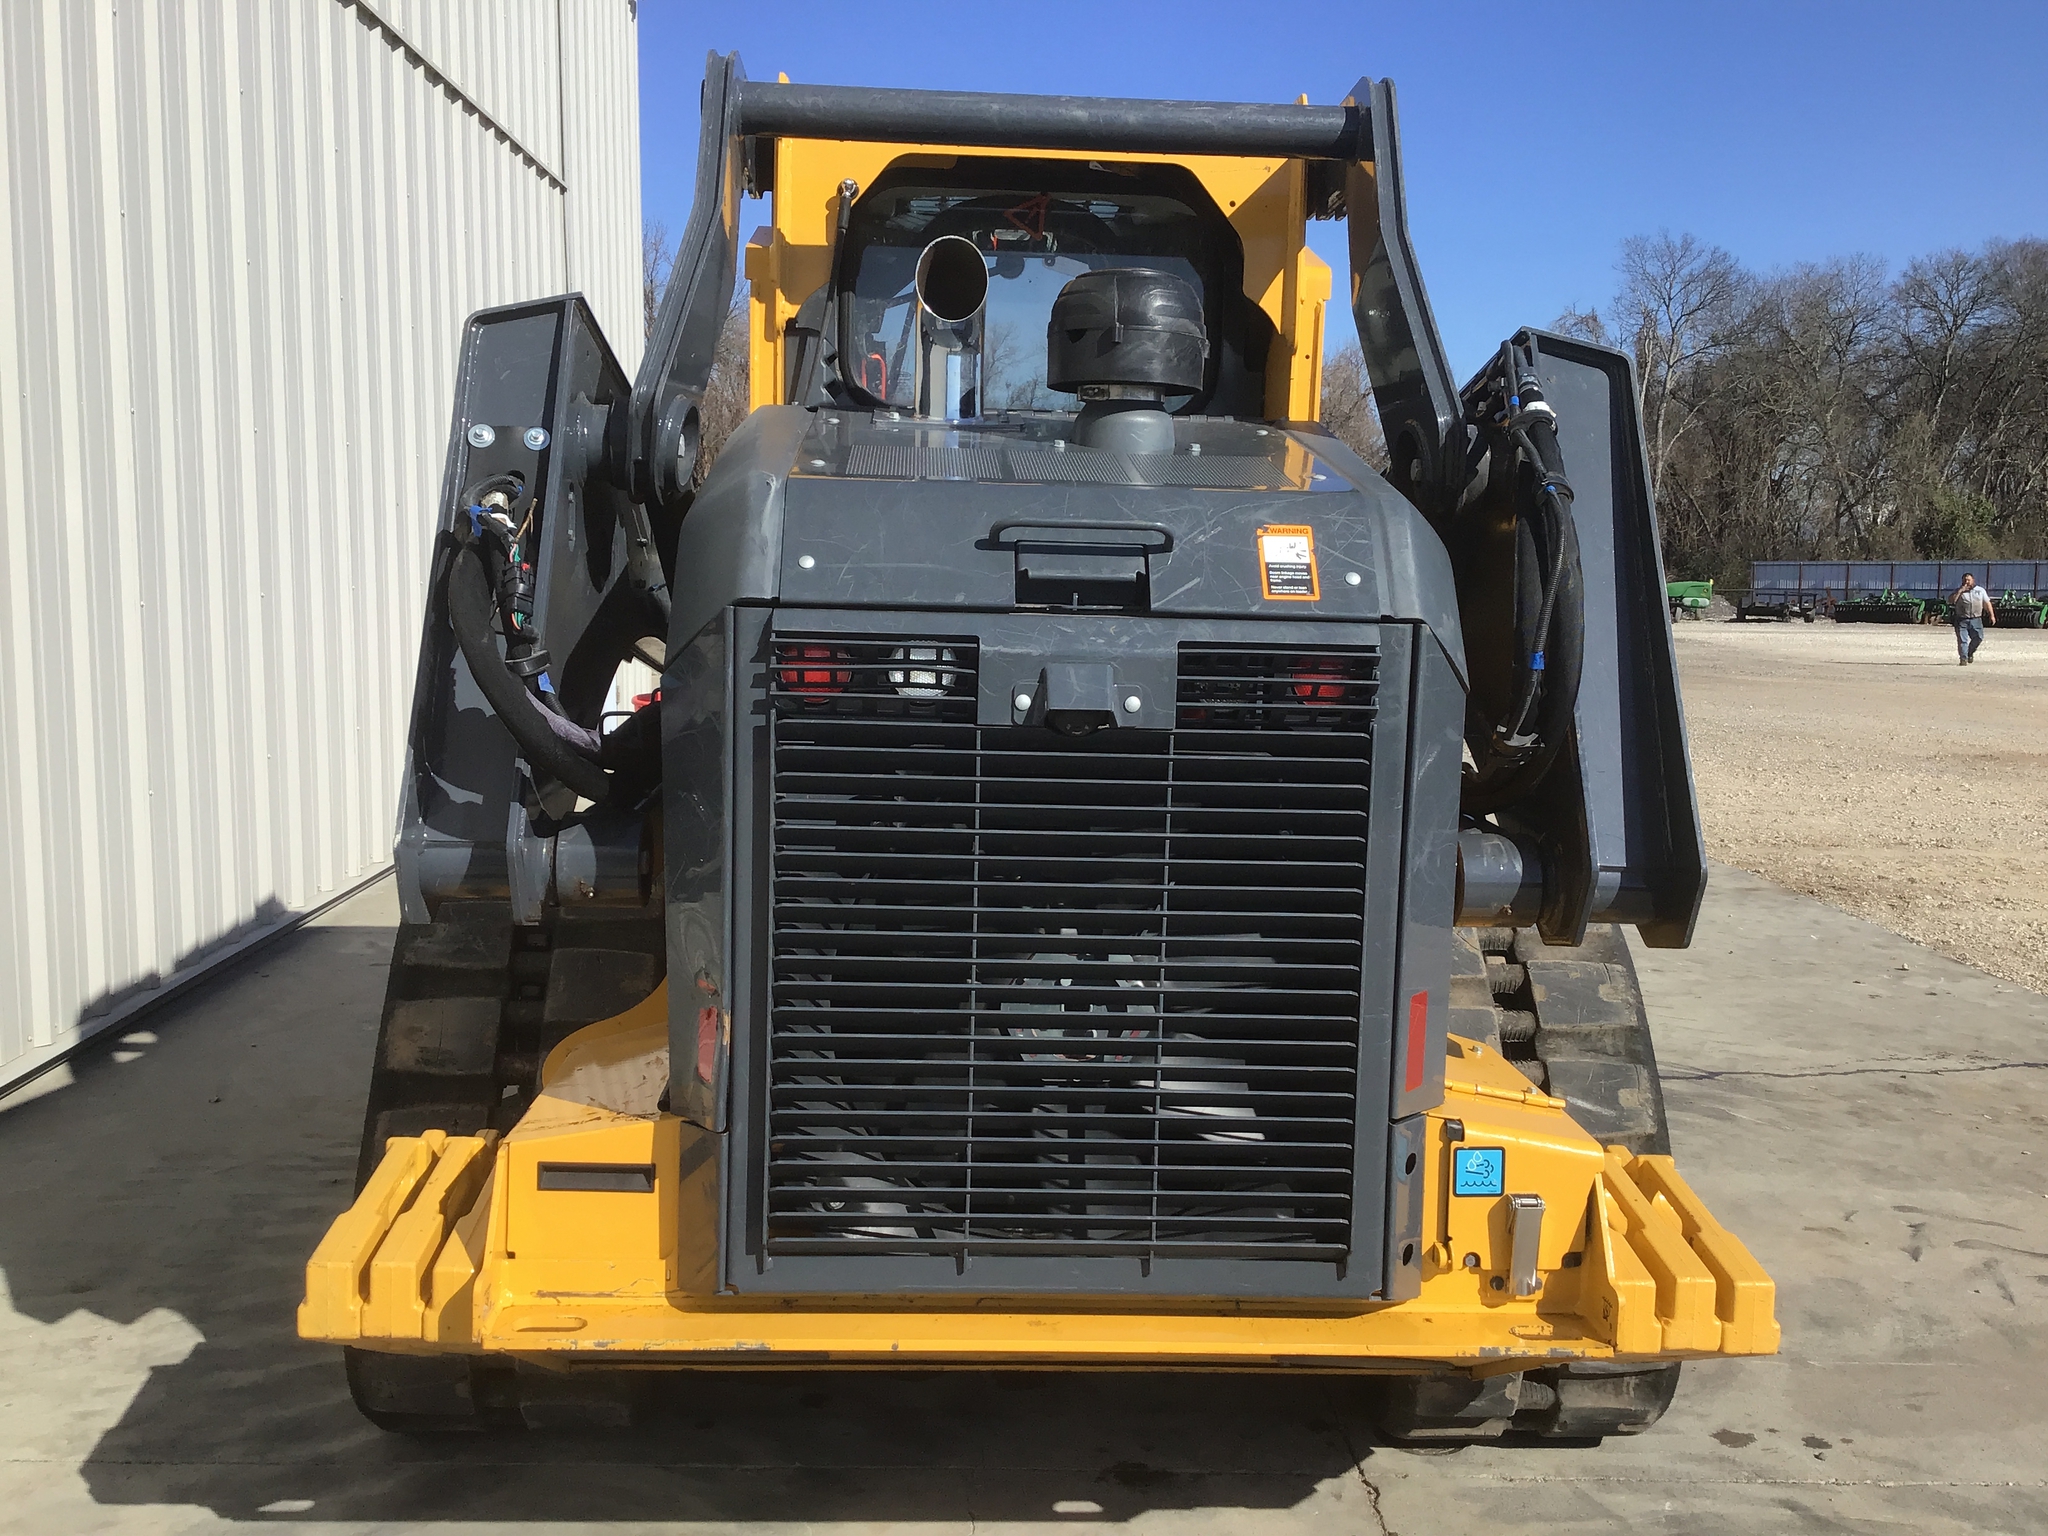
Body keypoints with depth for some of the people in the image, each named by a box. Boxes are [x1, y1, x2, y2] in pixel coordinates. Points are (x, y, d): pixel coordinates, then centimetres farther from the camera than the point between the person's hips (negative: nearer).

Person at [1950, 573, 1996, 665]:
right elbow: (1951, 601, -9)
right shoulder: (1959, 591, 6)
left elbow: (1987, 603, 13)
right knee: (1962, 640, -8)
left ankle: (1970, 653, 21)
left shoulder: (1980, 590, 12)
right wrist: (1960, 591, -14)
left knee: (1978, 638, -3)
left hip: (1976, 620, 2)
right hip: (1961, 620, -2)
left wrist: (1992, 615, 6)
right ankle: (1963, 658, -5)